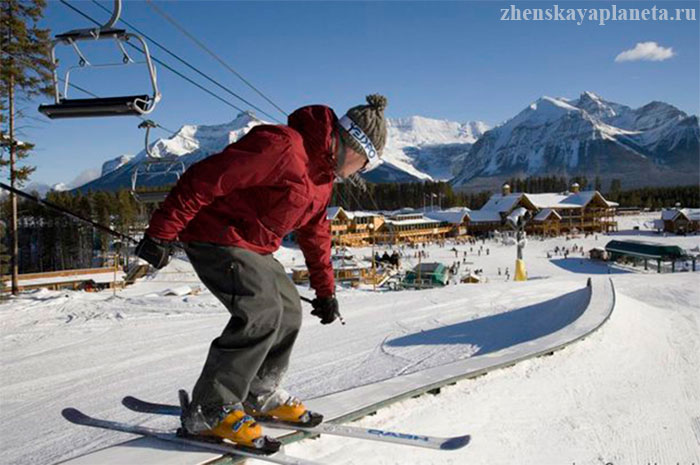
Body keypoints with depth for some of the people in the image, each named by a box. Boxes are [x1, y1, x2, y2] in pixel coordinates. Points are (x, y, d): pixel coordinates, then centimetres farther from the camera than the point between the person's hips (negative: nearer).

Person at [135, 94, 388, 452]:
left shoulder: (324, 174, 10)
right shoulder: (283, 147, -23)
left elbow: (316, 232, 21)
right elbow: (206, 177, -27)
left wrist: (325, 290, 24)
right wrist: (162, 232, -26)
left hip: (253, 248, 10)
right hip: (216, 236, -10)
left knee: (289, 311, 9)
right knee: (262, 312, -22)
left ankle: (260, 395, 27)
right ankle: (210, 412, -9)